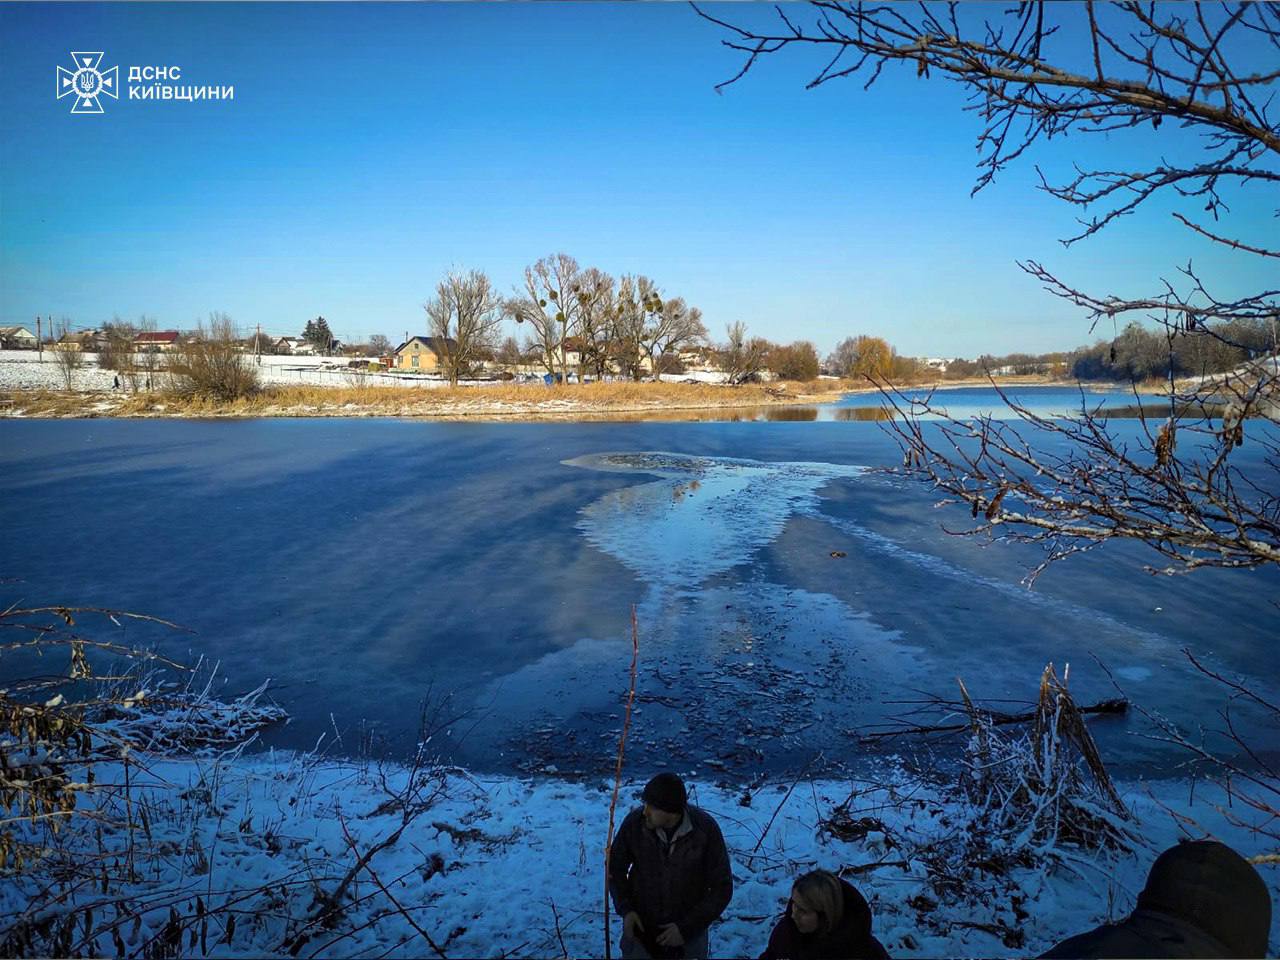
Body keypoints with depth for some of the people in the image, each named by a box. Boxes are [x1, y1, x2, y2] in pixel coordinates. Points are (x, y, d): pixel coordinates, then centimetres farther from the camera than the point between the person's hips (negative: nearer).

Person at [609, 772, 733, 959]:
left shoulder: (706, 829, -23)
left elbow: (722, 887, -12)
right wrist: (625, 909, -14)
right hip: (640, 927, 0)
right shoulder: (634, 822, -20)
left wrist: (687, 928, -17)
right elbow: (615, 867, -1)